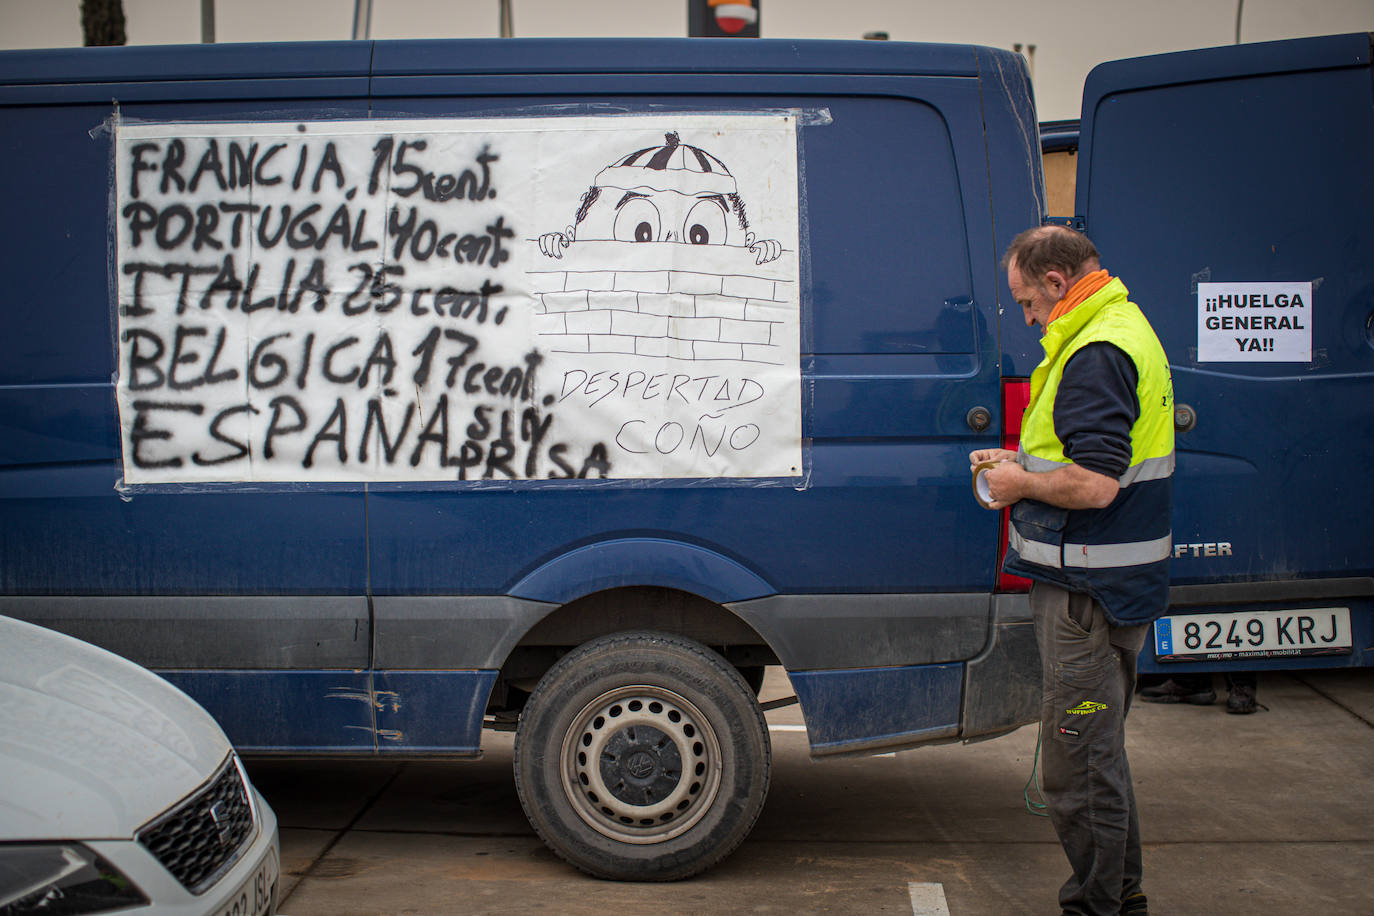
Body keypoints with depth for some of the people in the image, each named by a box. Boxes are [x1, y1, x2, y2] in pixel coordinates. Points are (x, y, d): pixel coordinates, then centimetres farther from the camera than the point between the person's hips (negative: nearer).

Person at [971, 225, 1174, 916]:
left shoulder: (1096, 355, -20)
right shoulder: (1126, 330, 15)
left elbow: (1095, 484, -28)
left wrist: (1023, 484, -12)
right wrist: (1026, 465, 14)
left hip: (1088, 597, -11)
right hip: (1112, 585, 11)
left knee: (1077, 769, -2)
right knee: (1100, 753, 22)